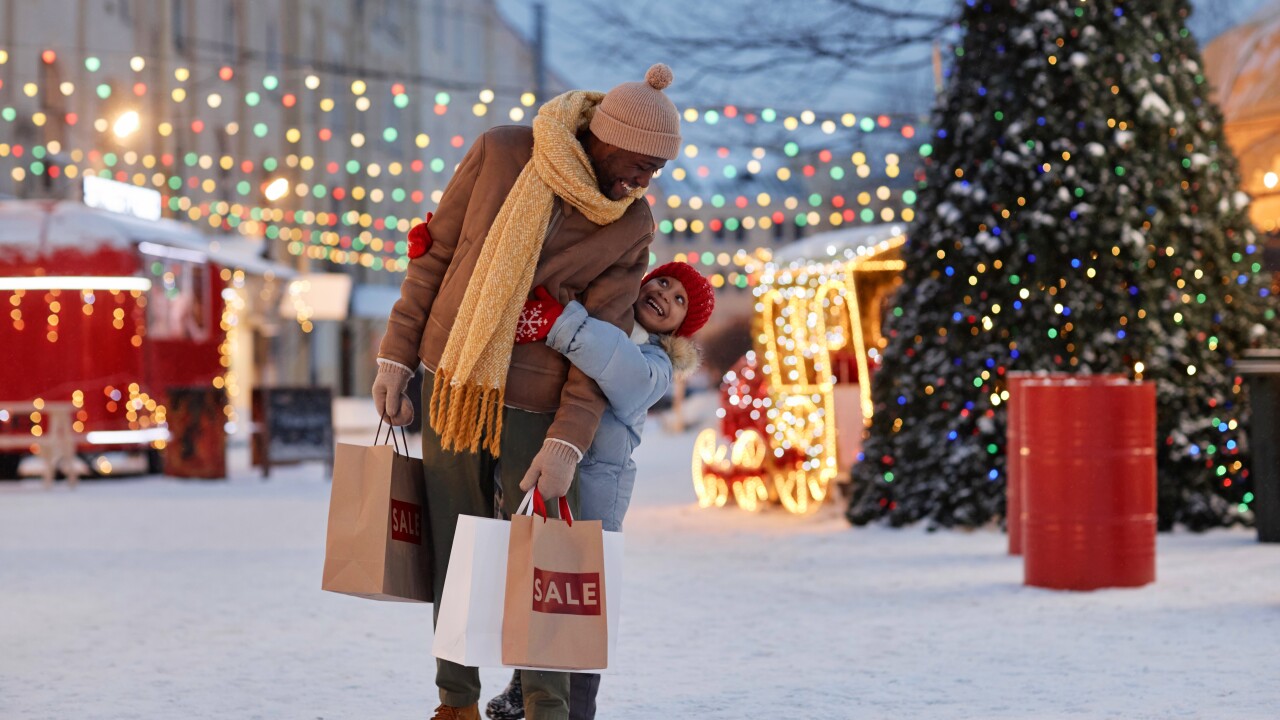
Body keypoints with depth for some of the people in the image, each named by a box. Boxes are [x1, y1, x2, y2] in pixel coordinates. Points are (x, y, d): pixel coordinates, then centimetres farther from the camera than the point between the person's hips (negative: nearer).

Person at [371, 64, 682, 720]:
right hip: (449, 383, 1)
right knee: (455, 554, 6)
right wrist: (396, 353, 1)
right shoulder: (499, 153, -5)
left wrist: (567, 441, -18)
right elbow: (437, 253, 3)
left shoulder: (632, 226, -5)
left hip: (532, 404, -1)